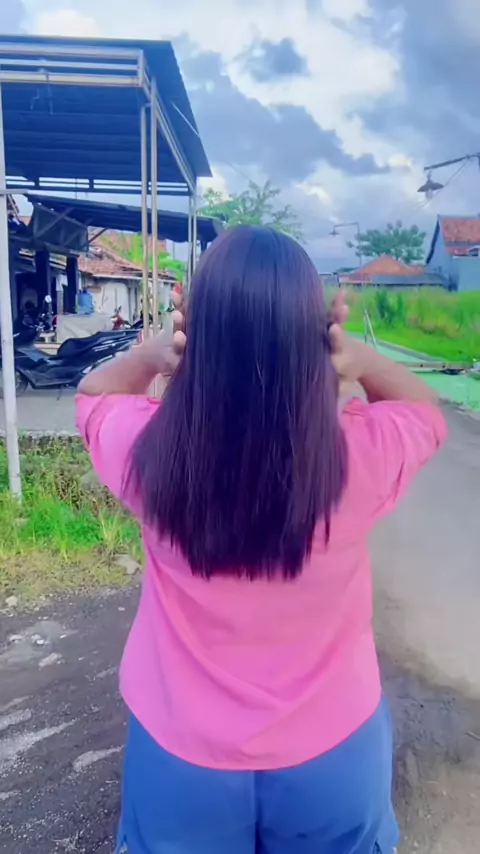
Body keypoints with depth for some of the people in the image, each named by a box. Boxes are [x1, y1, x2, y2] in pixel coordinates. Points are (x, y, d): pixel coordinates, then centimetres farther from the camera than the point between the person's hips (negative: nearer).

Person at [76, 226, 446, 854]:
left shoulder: (145, 450, -24)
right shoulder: (362, 457, -26)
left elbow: (94, 391, 1)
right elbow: (428, 412, -1)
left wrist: (153, 354, -18)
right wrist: (361, 360, -19)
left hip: (180, 751, 1)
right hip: (331, 749, 0)